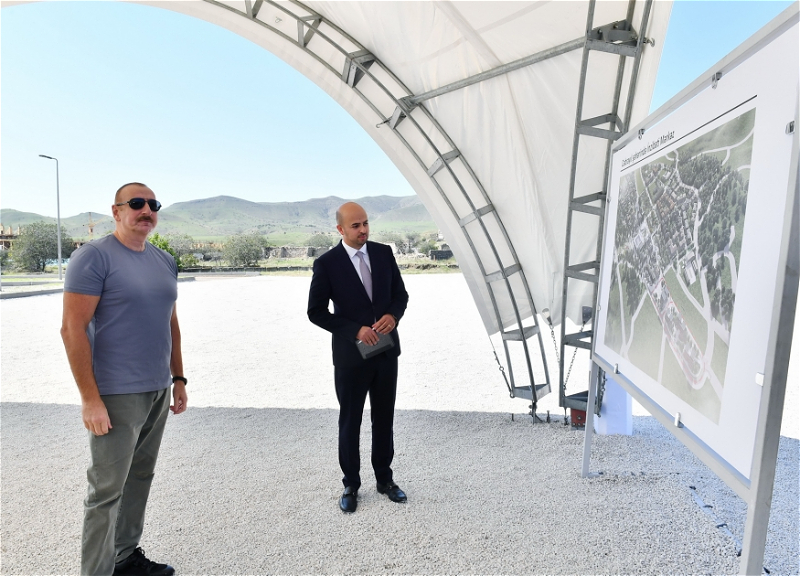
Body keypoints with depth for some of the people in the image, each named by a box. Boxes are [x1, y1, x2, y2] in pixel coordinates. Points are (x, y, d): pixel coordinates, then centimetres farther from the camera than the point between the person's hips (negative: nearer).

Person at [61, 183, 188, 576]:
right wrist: (90, 398, -17)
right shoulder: (94, 256, -10)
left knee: (140, 479, 17)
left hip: (158, 392, 7)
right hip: (116, 395, -6)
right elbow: (72, 329, -14)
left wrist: (178, 379, 13)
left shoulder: (165, 261, 10)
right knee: (107, 490, 4)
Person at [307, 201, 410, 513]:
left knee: (384, 418, 16)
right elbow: (316, 311, -9)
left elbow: (400, 293, 7)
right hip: (350, 355, -3)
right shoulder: (326, 263, -12)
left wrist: (393, 315, -14)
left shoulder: (384, 253, -1)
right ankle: (350, 485, 30)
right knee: (350, 422, 12)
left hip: (386, 350, 4)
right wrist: (355, 330, -18)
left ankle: (384, 479, 34)